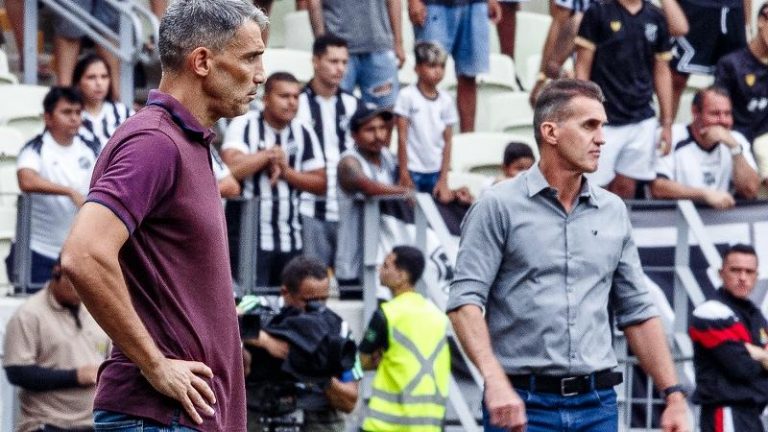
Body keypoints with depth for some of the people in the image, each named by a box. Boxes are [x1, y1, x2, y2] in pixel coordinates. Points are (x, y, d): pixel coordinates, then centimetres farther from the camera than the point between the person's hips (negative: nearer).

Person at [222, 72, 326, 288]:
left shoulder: (304, 133, 10)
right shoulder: (244, 126, -4)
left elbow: (320, 184, 8)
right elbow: (233, 168, -22)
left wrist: (285, 171, -7)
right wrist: (270, 154, -8)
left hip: (291, 240, 5)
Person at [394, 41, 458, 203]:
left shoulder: (446, 101, 5)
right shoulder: (407, 96, -5)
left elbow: (447, 141, 7)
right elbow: (402, 137, -5)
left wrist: (443, 180, 2)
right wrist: (404, 175, -7)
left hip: (435, 171, 3)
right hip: (412, 170, -3)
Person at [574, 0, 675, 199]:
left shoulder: (655, 17, 8)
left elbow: (662, 72, 12)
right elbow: (582, 68, -3)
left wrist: (667, 123, 9)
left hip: (642, 122, 4)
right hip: (604, 121, -4)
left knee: (626, 188, 5)